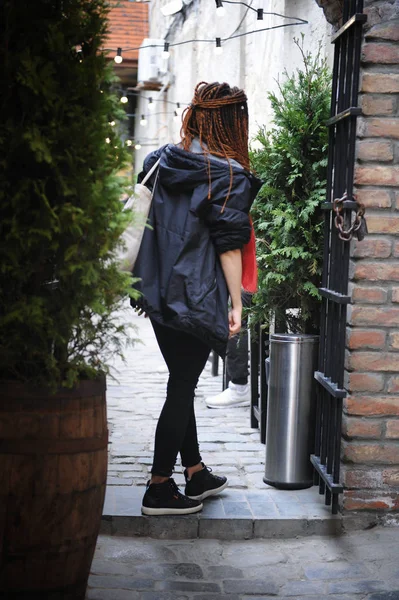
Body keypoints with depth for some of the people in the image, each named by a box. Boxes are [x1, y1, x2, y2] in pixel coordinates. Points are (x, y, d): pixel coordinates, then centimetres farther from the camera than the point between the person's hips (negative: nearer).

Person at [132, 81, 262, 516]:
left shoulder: (162, 161, 7)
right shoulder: (229, 175, -12)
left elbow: (149, 223, 13)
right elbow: (230, 246, -13)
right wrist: (236, 303, -8)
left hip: (158, 295, 7)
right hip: (197, 299, -7)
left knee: (182, 384, 17)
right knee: (181, 388, 2)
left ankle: (196, 473, 29)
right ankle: (159, 489, 8)